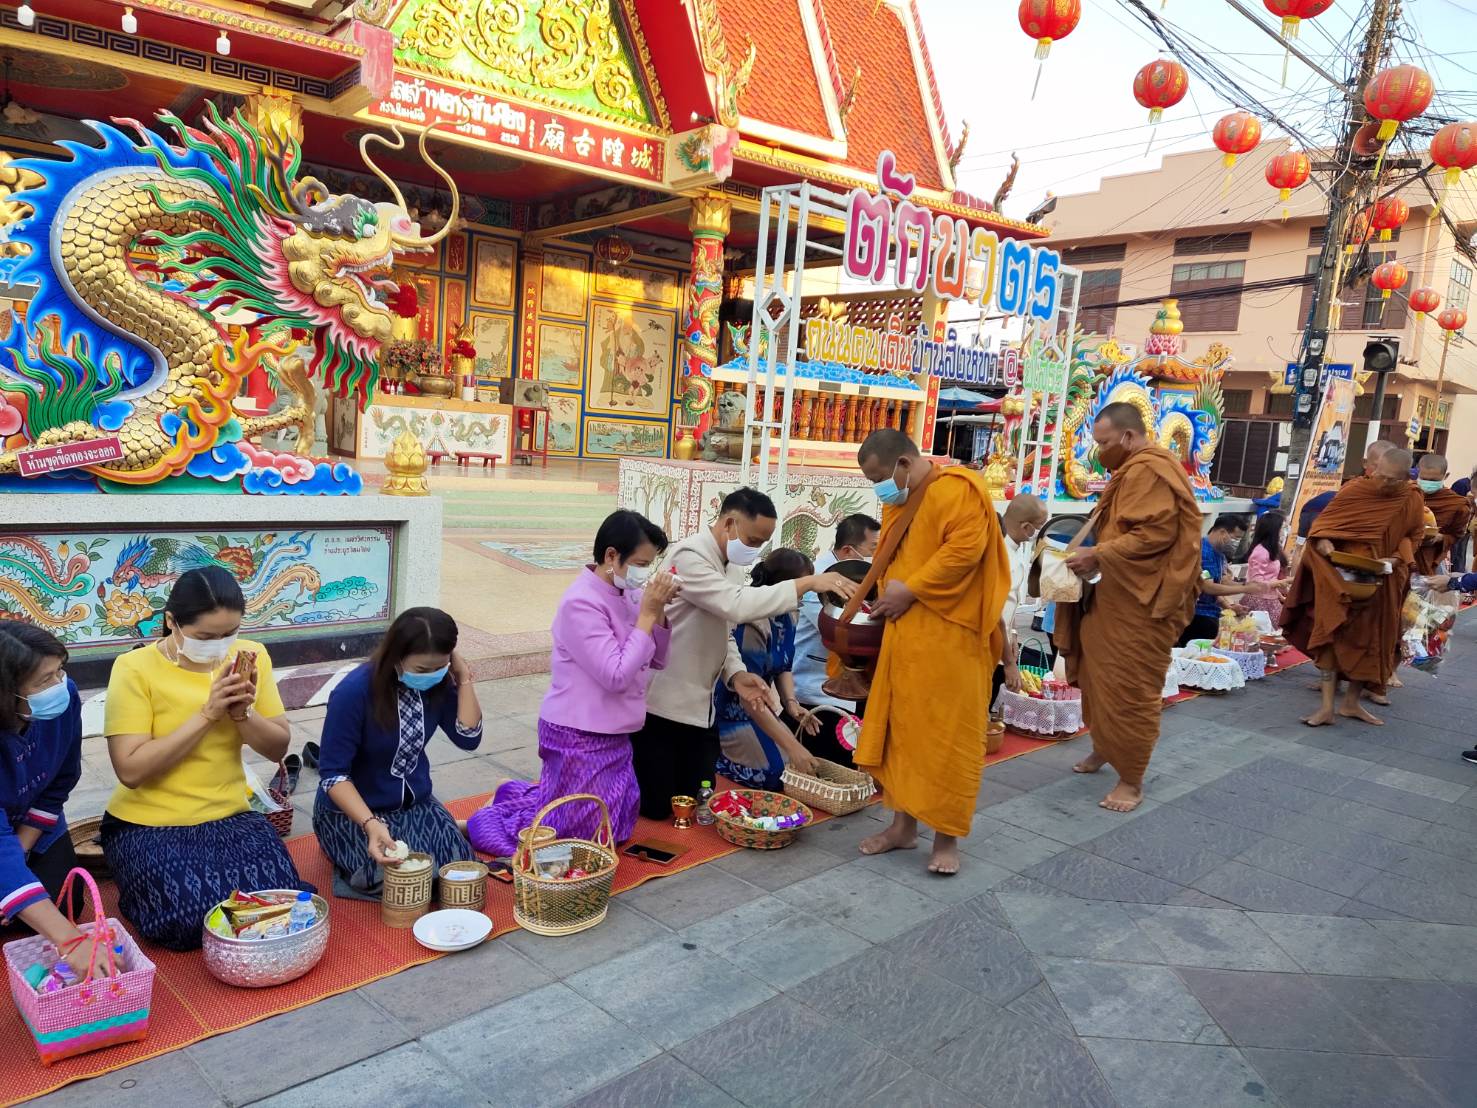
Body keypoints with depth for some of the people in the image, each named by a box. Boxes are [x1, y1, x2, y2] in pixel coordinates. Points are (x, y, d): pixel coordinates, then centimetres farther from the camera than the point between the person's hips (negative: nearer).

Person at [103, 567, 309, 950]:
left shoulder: (251, 656, -1)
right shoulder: (135, 668, -13)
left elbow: (278, 748, 1)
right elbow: (130, 770, -19)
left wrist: (242, 713, -18)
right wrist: (206, 714, -25)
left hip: (229, 817, 3)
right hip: (148, 825, -3)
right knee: (189, 917, -25)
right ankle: (147, 890, 9)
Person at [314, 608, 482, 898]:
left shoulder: (439, 684, -10)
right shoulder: (354, 692, -26)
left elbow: (468, 738, -12)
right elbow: (333, 773, -24)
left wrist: (464, 677, -19)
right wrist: (370, 824, -38)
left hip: (415, 803, 4)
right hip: (351, 809, -4)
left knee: (457, 866, -15)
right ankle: (344, 847, 7)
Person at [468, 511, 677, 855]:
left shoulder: (627, 593, 2)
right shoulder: (581, 603, -22)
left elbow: (656, 661, 7)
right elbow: (616, 675, -26)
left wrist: (659, 612, -8)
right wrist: (647, 614, -21)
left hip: (612, 734, 9)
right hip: (580, 737, -8)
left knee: (619, 825, 20)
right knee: (593, 834, 1)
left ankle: (519, 797, 31)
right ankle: (485, 822, 17)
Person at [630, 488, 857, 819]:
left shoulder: (722, 563, 12)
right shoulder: (690, 557, -20)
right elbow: (737, 605, -35)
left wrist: (736, 674, -5)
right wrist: (807, 583, -36)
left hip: (697, 706, 9)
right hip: (661, 704, -9)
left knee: (697, 801, 13)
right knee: (657, 807, -1)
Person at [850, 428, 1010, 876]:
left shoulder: (957, 489, -11)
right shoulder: (897, 503, 16)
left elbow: (966, 549, -20)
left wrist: (909, 590, -17)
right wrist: (887, 594, 4)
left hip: (948, 636, -8)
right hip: (904, 635, 9)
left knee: (947, 735, -1)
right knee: (900, 730, 11)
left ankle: (947, 836, 10)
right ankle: (904, 824, 23)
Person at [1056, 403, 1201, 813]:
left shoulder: (1149, 471, -17)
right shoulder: (1134, 470, 17)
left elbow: (1156, 534, -26)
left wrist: (1098, 556, -21)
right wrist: (1096, 555, 10)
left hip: (1140, 602, -10)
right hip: (1117, 596, 10)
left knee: (1130, 688, -3)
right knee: (1101, 678, 17)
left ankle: (1131, 779, 8)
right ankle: (1106, 747, 34)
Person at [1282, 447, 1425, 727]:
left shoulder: (1412, 502, -5)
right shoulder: (1355, 490, -11)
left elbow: (1414, 536, 10)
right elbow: (1323, 521, -2)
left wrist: (1396, 559, -8)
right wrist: (1323, 541, -22)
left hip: (1381, 585, 3)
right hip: (1341, 579, -3)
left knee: (1372, 641, 10)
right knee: (1332, 634, -9)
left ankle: (1351, 702, 24)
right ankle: (1327, 706, -7)